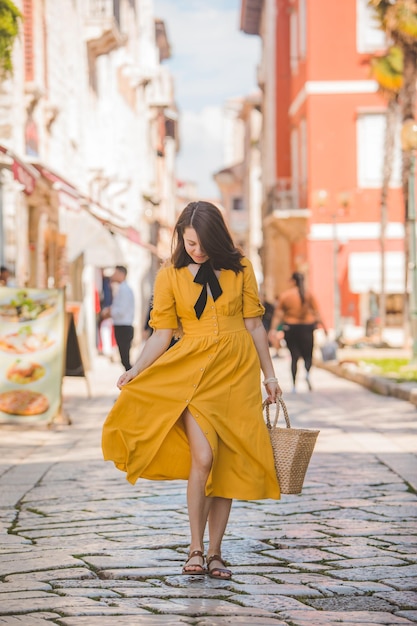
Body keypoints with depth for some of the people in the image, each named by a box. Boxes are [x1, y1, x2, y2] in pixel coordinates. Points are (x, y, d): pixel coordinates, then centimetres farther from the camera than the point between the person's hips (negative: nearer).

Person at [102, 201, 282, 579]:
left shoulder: (240, 269, 6)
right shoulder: (170, 277, 3)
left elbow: (254, 325, 9)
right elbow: (162, 334, 1)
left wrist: (269, 375, 9)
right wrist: (136, 371, -14)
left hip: (237, 373, 2)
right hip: (193, 372, -1)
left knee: (227, 464, 1)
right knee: (203, 457, -18)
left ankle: (215, 553, 10)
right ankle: (195, 550, -6)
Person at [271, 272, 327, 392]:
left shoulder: (284, 295, -1)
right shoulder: (309, 295, 1)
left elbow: (277, 315, -3)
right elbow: (317, 313, -1)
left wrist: (273, 329, 0)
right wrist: (323, 326, 7)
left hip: (290, 328, 0)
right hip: (306, 327, 0)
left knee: (294, 356, 8)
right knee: (307, 355, 8)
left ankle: (294, 384, 2)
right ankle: (307, 373, -23)